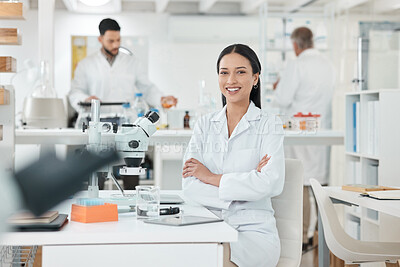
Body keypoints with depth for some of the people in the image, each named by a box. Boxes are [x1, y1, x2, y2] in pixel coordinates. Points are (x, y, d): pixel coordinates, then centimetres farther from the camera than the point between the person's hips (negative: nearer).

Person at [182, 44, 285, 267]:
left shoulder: (270, 126, 4)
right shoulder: (205, 125, 12)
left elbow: (271, 183, -12)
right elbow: (189, 186, 0)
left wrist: (212, 177, -7)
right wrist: (245, 184, -11)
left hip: (254, 229, -2)